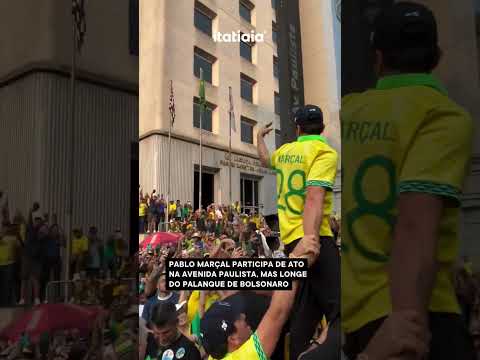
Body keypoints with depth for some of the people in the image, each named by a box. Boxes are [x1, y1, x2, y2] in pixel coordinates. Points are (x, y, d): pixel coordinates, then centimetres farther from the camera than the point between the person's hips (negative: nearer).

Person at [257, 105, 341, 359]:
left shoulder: (285, 151, 15)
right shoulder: (325, 152, -8)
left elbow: (265, 160, 39)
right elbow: (314, 198, -22)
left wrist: (260, 137, 57)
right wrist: (310, 239, -30)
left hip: (290, 236, 9)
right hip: (313, 237, -8)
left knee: (306, 310, 14)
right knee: (336, 307, -15)